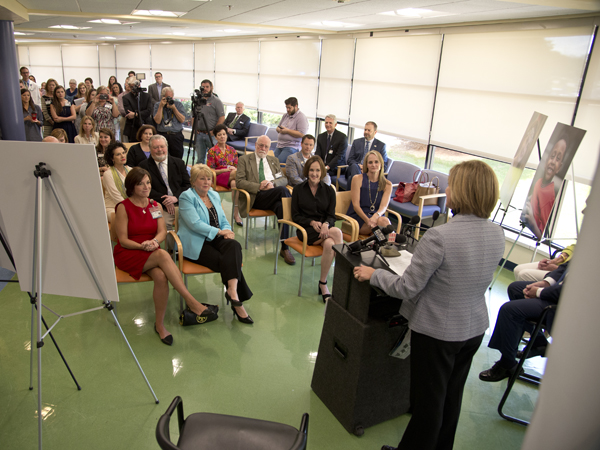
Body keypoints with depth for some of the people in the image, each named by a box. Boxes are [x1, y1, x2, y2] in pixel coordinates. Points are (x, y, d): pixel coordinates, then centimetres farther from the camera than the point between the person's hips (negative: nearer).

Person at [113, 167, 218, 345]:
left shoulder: (155, 205, 13)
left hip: (152, 254, 4)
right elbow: (123, 240, -7)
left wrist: (154, 241, -22)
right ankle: (192, 303, -38)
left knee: (161, 277, -32)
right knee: (163, 255, -35)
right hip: (128, 254, -4)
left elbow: (162, 231, 1)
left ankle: (160, 324, -18)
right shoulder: (123, 207, -3)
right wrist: (142, 246, -26)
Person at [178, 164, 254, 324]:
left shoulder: (215, 196, 20)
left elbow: (224, 220, 20)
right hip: (196, 244, -5)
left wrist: (227, 230, -4)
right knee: (226, 261, -28)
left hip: (216, 239, 5)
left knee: (234, 245, -30)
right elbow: (195, 224, -15)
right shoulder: (186, 197, -2)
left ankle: (232, 290, -44)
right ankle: (238, 303, -24)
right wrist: (219, 232, -16)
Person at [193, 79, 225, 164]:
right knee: (200, 158, 10)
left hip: (211, 134, -5)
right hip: (199, 134, 5)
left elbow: (222, 118, -9)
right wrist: (195, 128, 8)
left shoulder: (216, 101, -2)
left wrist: (214, 131, -12)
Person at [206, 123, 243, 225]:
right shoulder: (212, 151, 6)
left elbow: (237, 166, 19)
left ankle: (236, 213, -33)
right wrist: (226, 169, -12)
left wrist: (235, 169, -7)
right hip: (219, 176, -3)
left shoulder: (232, 150, 18)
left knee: (235, 183, -36)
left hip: (233, 175, 3)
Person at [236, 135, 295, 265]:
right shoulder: (244, 160, 14)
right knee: (283, 190, -34)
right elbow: (239, 181, 0)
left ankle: (284, 248, -34)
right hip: (255, 197, -4)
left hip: (274, 194, 4)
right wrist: (259, 186, -14)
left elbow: (284, 179, 17)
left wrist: (273, 183, -7)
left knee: (281, 206, -34)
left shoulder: (274, 160, 28)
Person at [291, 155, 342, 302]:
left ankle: (323, 284, -16)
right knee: (337, 232, -30)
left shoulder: (329, 190, 10)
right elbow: (295, 216, 3)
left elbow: (331, 216, 6)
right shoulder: (298, 189, 6)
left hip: (324, 228, 3)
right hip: (305, 230, -2)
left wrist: (326, 224, -17)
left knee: (329, 244, -34)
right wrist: (312, 222, -14)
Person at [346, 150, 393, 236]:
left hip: (376, 216, 3)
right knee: (383, 222, -32)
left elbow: (383, 206, -4)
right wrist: (367, 220, -24)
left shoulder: (387, 184, 9)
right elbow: (355, 205, -5)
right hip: (357, 216, -2)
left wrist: (376, 216, -30)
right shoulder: (357, 179, 2)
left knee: (383, 220, -35)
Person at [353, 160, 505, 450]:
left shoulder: (439, 236, -29)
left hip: (437, 331, -7)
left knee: (427, 401, 13)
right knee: (452, 397, 25)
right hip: (475, 328, 7)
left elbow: (406, 288, -23)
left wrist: (373, 274, -7)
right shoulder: (497, 235, -6)